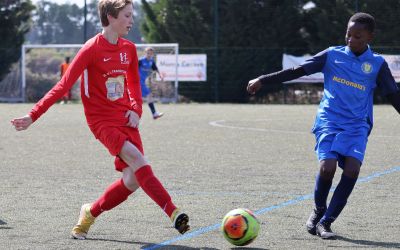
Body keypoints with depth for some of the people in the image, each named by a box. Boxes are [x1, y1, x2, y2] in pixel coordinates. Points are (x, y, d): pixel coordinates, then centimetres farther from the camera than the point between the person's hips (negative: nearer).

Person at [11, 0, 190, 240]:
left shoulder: (129, 49, 8)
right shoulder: (92, 49, -11)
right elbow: (64, 85, -12)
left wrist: (136, 109, 6)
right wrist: (33, 116, -16)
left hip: (126, 120, 6)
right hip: (103, 121, -6)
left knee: (133, 179, -6)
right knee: (137, 159, -28)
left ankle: (90, 213, 17)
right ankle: (174, 213, -33)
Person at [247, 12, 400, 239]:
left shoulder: (378, 64, 6)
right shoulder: (333, 55, 6)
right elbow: (297, 71, 8)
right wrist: (263, 80, 4)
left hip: (357, 126, 1)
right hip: (329, 121, 0)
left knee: (352, 169, -22)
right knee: (327, 167, -20)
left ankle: (325, 222, -10)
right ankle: (319, 211, 9)